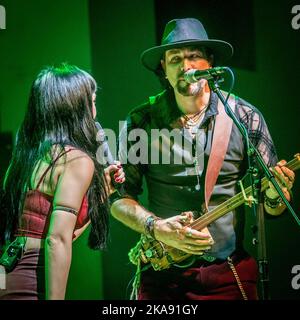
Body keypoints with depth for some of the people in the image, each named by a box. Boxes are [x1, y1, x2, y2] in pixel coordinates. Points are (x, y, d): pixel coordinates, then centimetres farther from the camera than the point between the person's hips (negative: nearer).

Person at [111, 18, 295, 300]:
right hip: (161, 273, 0)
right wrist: (156, 228, -15)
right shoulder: (139, 123, -3)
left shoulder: (246, 118, -2)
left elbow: (271, 207, 4)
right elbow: (119, 197, 1)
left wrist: (274, 197, -18)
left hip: (229, 273, 1)